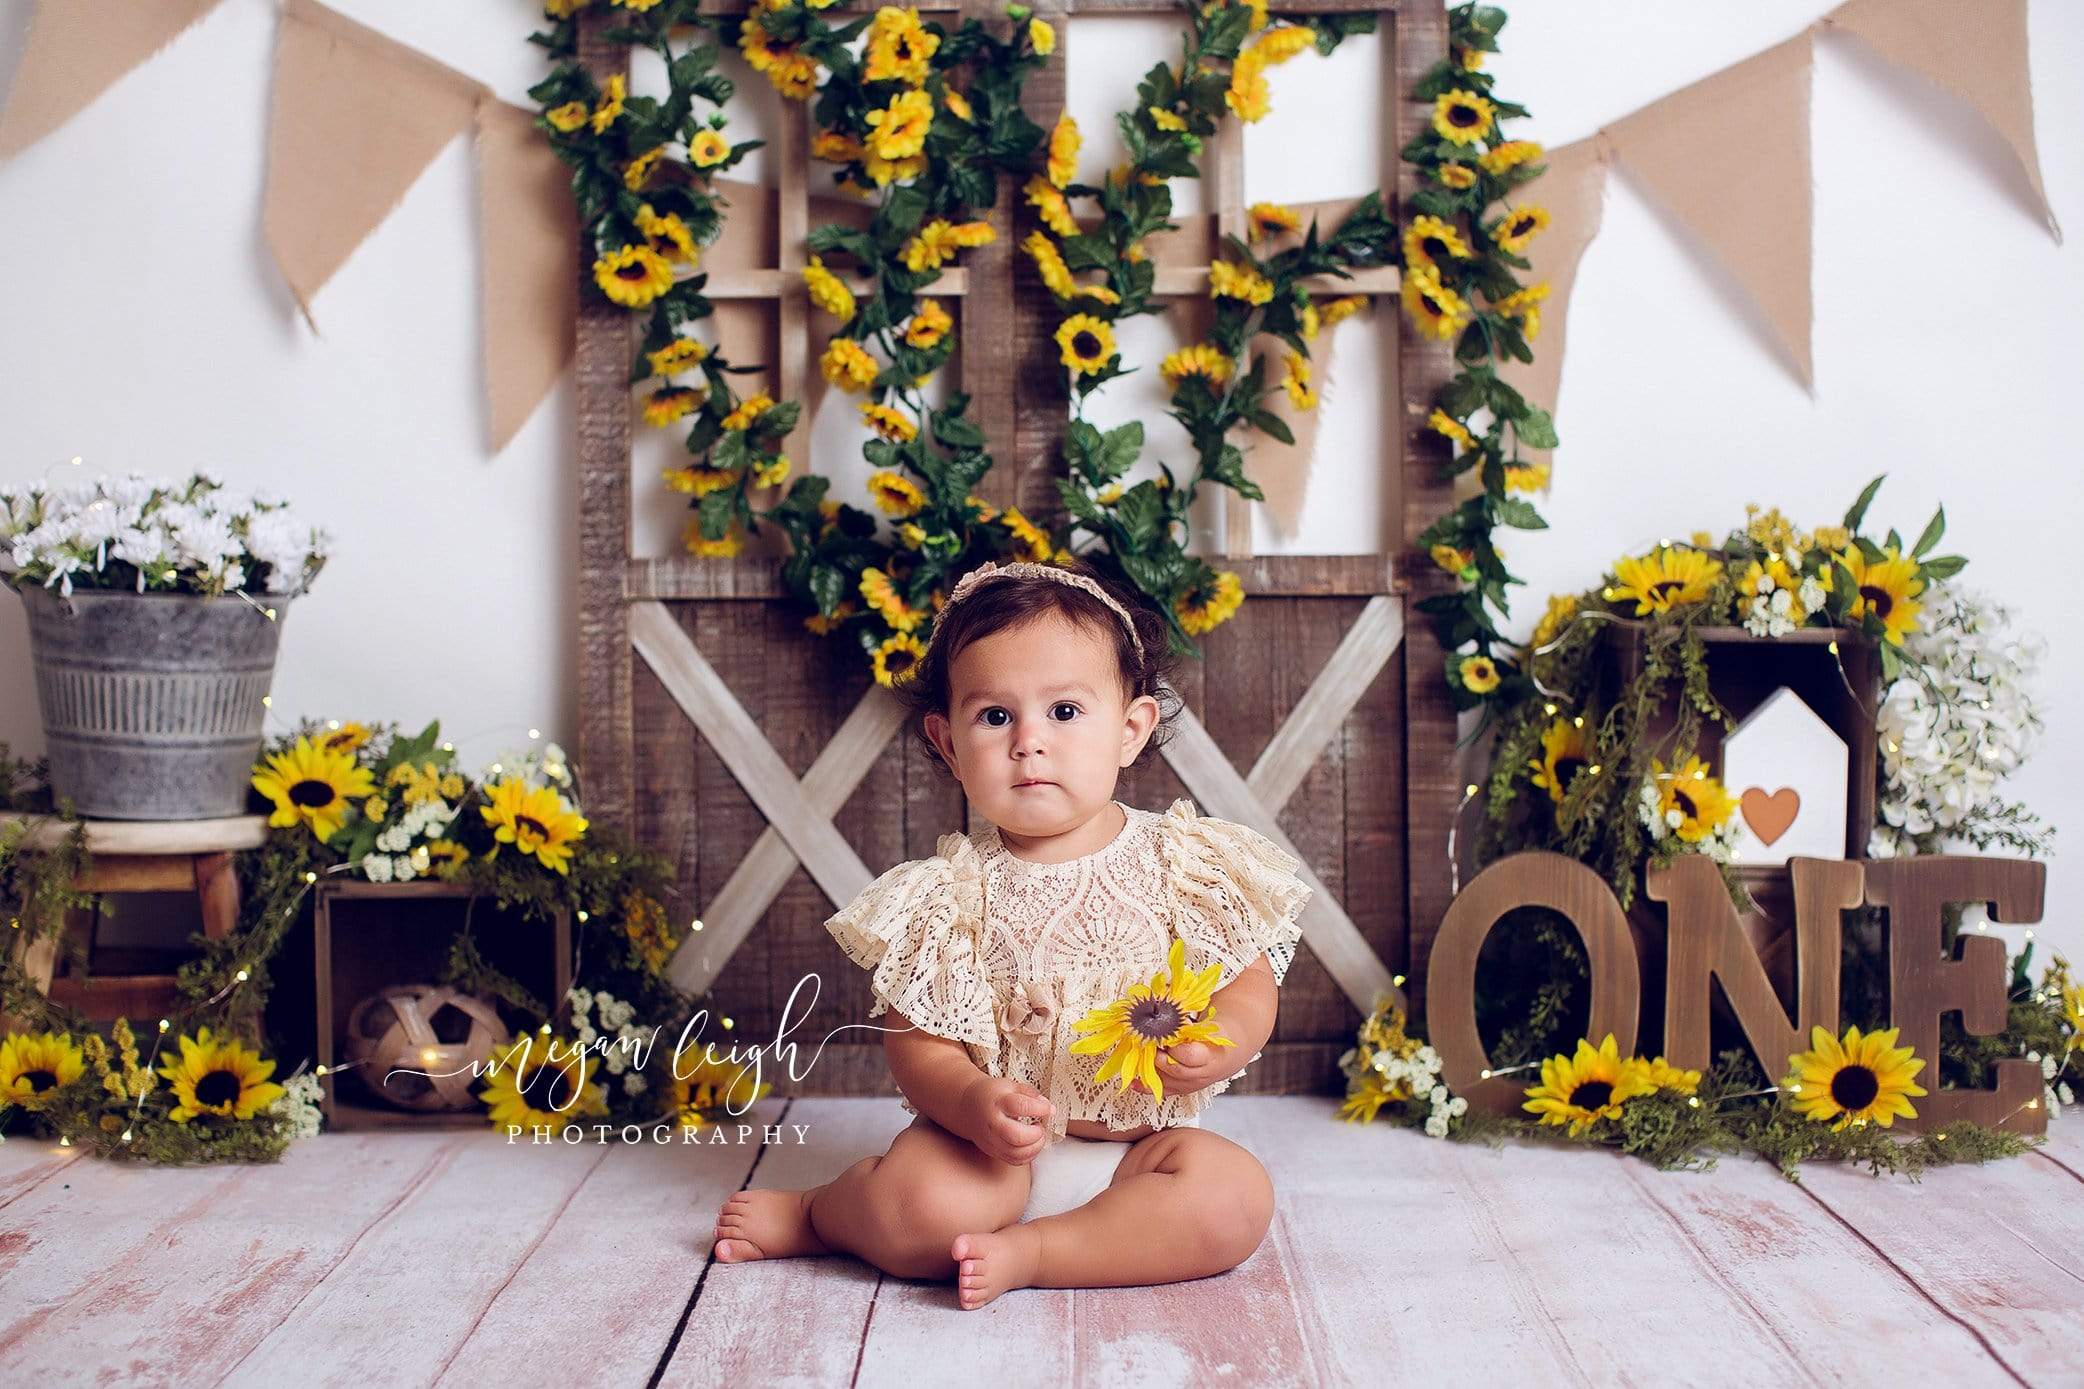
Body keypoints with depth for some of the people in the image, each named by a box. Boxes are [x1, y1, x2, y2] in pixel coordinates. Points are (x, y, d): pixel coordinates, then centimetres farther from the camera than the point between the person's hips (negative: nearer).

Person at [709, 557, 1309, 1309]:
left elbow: (1251, 979, 2)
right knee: (920, 1207, -28)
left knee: (1236, 1198, -24)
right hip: (990, 1142, -1)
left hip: (1142, 1142, 2)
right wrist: (975, 1102, -26)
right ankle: (824, 1210, 7)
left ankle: (1023, 1254, -16)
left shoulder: (1186, 864, -2)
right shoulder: (952, 893, -5)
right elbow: (916, 1037, -6)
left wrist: (1221, 1045, -21)